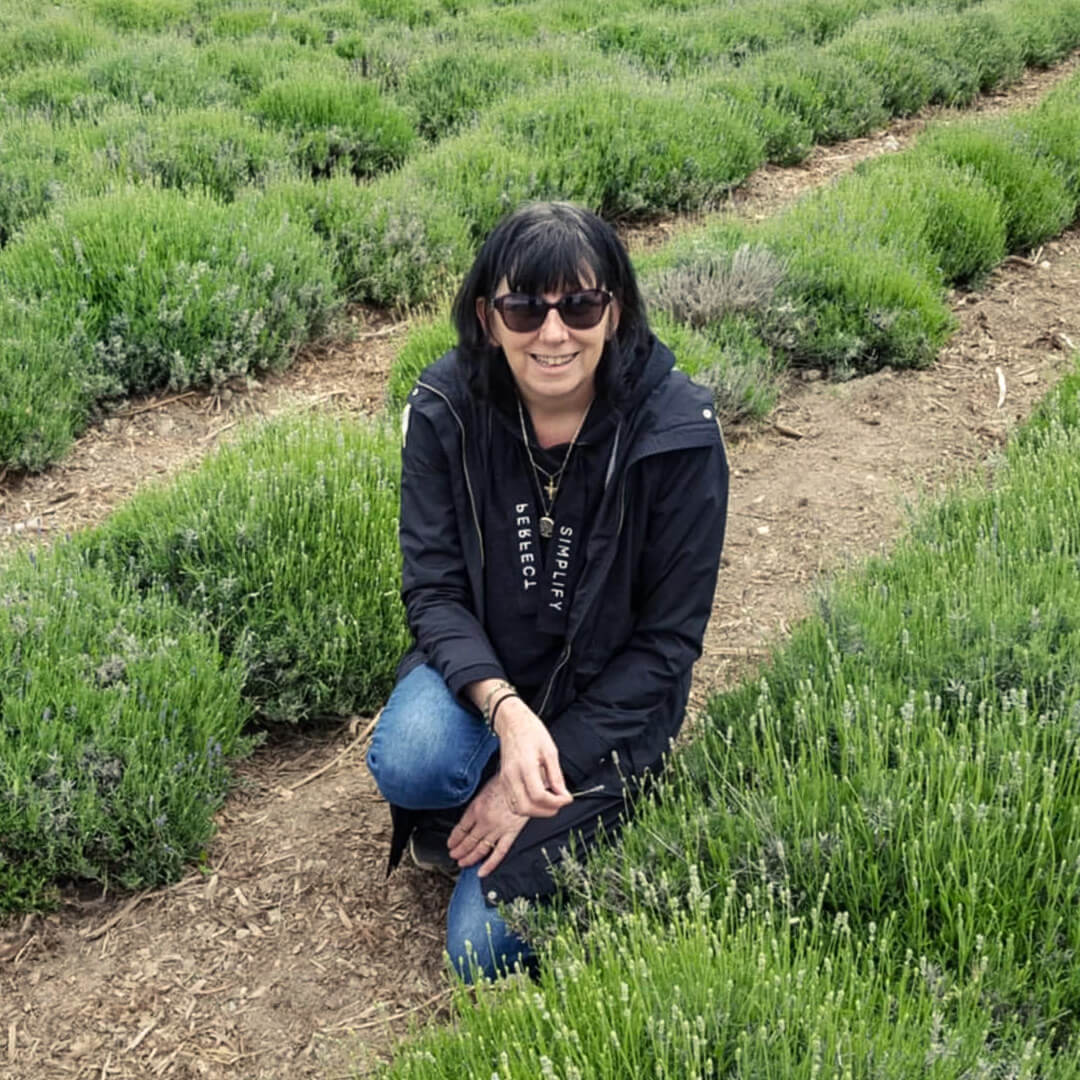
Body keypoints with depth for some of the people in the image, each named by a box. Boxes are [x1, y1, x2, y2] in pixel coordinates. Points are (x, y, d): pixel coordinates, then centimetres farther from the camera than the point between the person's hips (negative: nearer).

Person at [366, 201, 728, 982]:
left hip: (606, 698, -2)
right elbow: (434, 589, -12)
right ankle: (453, 813, 5)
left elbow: (667, 641, -15)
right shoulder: (447, 409, -15)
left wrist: (541, 772, -18)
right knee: (408, 763, -33)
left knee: (491, 947, -12)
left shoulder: (678, 433, -21)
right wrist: (504, 710, -31)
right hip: (484, 671, 2)